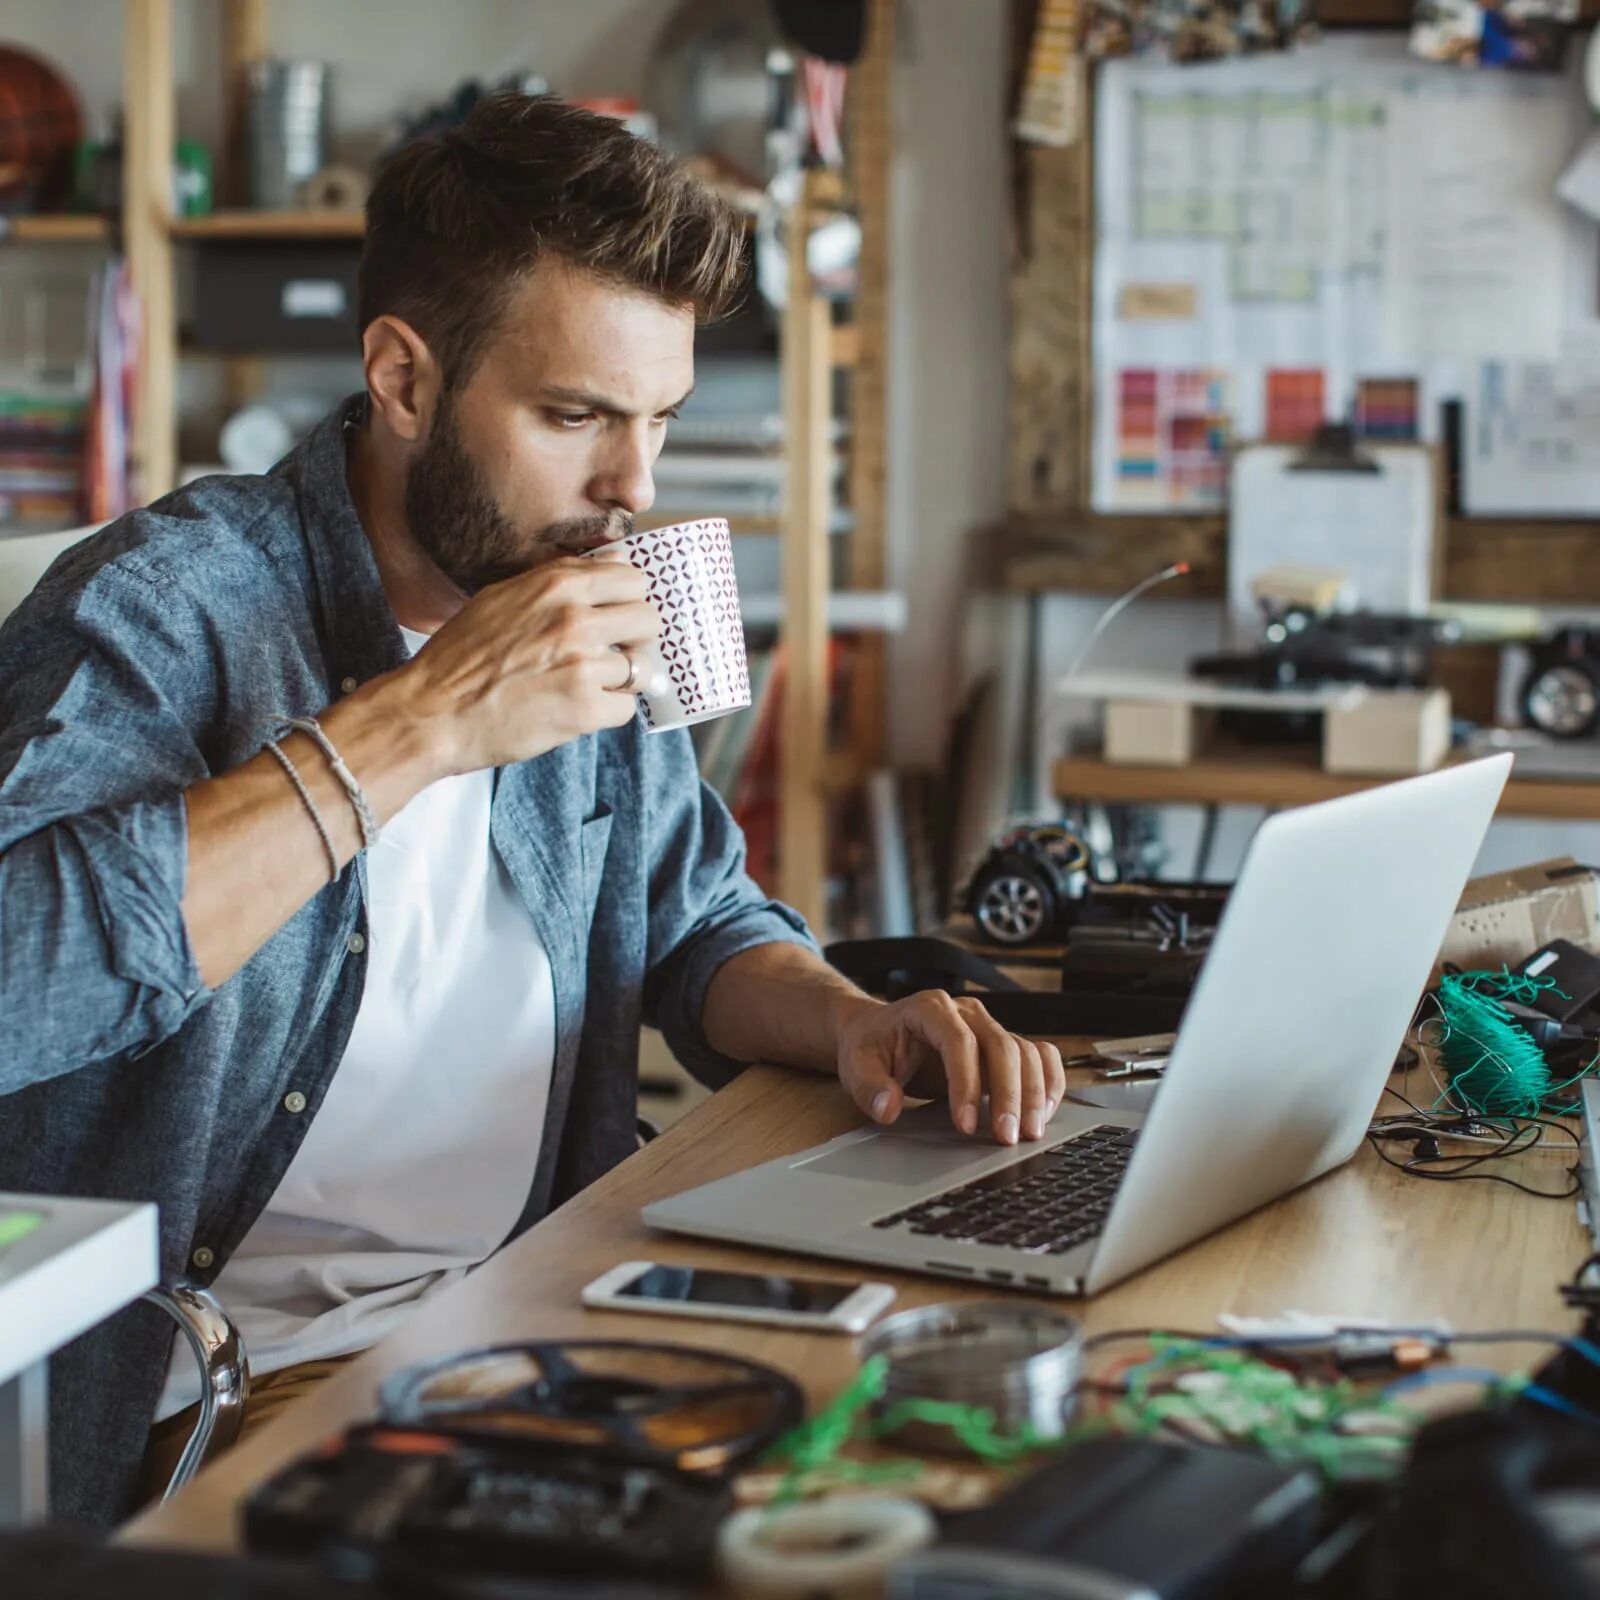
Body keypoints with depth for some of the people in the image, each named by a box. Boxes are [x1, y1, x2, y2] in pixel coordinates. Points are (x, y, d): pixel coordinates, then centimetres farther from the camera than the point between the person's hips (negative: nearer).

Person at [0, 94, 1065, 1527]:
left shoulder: (602, 605, 9)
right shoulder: (165, 605, -13)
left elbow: (699, 926, 22)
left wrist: (852, 1019, -3)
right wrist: (420, 722, -26)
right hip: (247, 1381, -7)